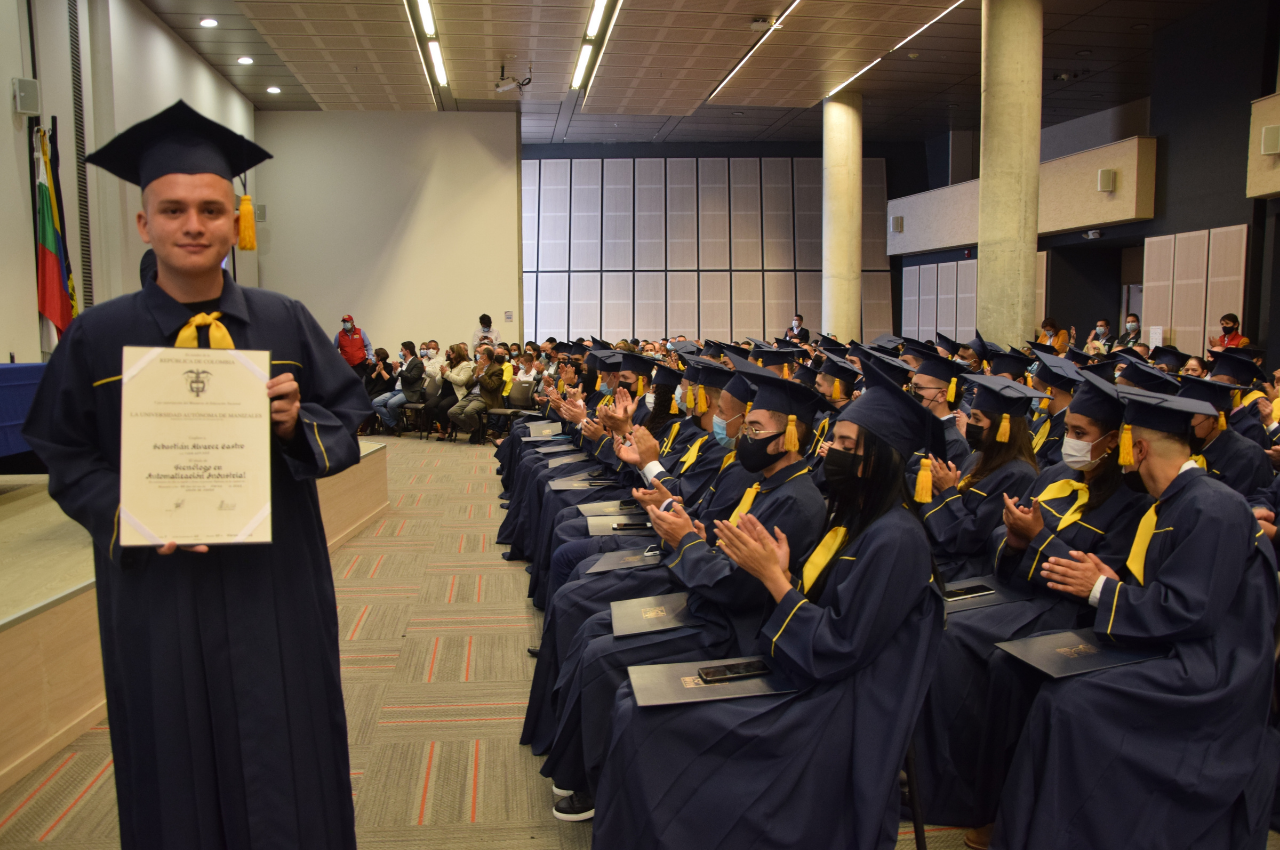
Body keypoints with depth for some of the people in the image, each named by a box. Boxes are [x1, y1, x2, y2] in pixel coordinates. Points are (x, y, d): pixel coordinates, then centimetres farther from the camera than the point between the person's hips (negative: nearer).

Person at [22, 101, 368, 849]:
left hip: (276, 589, 1)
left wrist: (298, 425, -17)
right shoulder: (98, 337, -1)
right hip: (157, 593, 0)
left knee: (284, 770, 10)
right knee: (177, 770, 12)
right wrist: (130, 514, -15)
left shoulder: (285, 323, 1)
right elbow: (67, 459, 2)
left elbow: (349, 422, 3)